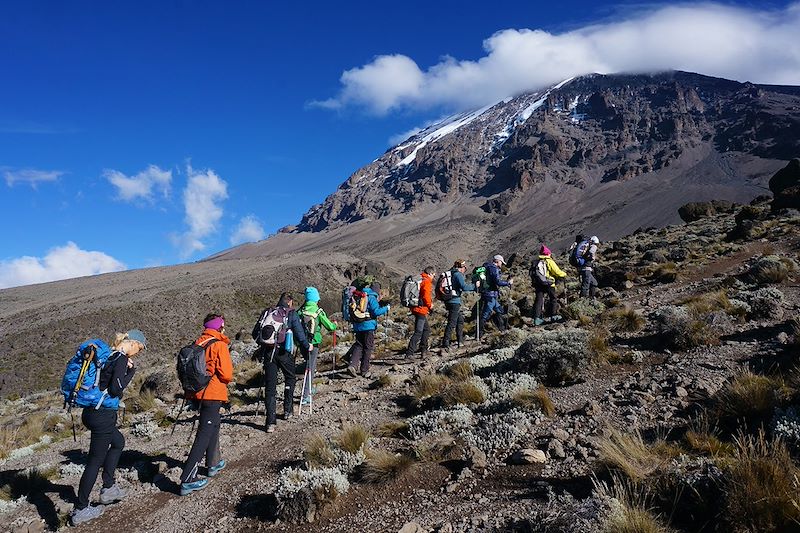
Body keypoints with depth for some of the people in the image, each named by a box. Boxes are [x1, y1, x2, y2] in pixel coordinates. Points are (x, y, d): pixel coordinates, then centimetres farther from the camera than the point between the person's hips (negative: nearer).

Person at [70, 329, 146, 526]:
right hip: (103, 415, -9)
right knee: (95, 461, 2)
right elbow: (116, 388, -19)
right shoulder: (121, 358, -15)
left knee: (118, 441, 27)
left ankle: (108, 488, 29)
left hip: (91, 412, 9)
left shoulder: (108, 355, 10)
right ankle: (80, 510, 12)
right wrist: (131, 371, -8)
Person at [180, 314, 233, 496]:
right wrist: (228, 378, 5)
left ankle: (213, 464, 38)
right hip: (212, 394, -8)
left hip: (196, 393, 8)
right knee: (204, 436, -6)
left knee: (213, 426, 26)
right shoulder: (219, 345, -12)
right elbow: (226, 375, -16)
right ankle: (187, 480, -8)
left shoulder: (197, 343, 8)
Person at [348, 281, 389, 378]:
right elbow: (376, 311, -18)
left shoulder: (360, 296, 11)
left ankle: (352, 365, -8)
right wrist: (386, 308, -3)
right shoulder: (372, 298, -11)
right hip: (368, 326, -6)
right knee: (368, 348, 5)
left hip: (358, 326, 6)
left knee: (358, 346, 11)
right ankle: (364, 370, 11)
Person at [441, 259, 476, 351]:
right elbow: (464, 287, -22)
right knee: (452, 323, -6)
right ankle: (445, 344, -8)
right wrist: (474, 286, -8)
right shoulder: (458, 274, -11)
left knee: (460, 319, 21)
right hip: (454, 301, -9)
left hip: (448, 301, 9)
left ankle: (460, 340, 27)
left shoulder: (450, 273, 15)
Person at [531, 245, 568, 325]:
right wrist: (564, 274, 10)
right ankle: (553, 315, 16)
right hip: (548, 283, -5)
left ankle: (536, 318, -4)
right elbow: (557, 272, -8)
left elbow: (532, 272, 13)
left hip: (537, 283, 5)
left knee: (539, 300, 2)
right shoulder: (549, 262, -6)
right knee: (553, 299, 12)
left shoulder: (537, 262, 11)